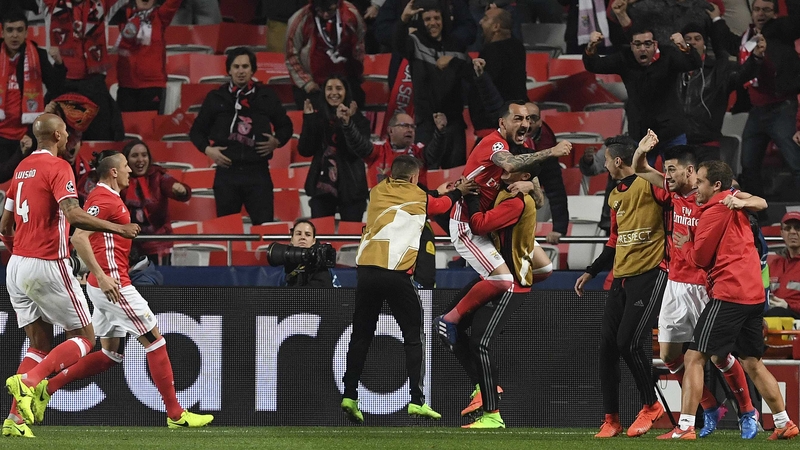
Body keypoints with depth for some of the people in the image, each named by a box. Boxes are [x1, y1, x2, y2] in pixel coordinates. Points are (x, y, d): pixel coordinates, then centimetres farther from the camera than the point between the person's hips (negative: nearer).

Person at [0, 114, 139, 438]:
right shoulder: (57, 167, -10)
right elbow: (74, 216, -24)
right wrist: (118, 229, -18)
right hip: (49, 266, -8)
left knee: (40, 344, 12)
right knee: (84, 338, 3)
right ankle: (29, 380, -18)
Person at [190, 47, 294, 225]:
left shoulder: (267, 96, 7)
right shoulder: (216, 98, 6)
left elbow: (285, 126, 18)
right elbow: (197, 130, 15)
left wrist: (277, 142, -1)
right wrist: (207, 149, -2)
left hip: (258, 172, -1)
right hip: (227, 172, 1)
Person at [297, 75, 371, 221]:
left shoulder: (357, 119, 0)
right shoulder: (317, 117, 7)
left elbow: (363, 150, -15)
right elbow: (305, 150, 2)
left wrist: (347, 124, -27)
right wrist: (308, 120, -7)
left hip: (350, 188, -2)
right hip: (322, 186, 2)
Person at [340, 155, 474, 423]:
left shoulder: (377, 192, 17)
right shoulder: (419, 197, 10)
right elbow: (441, 205, 32)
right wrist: (458, 192, 52)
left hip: (366, 269, 3)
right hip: (396, 274, -3)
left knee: (361, 336, 13)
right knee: (414, 337, 6)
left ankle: (349, 396, 7)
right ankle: (416, 401, -3)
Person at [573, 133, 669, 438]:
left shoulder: (651, 183, -6)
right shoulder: (615, 196, 19)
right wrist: (591, 272, 27)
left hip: (650, 273, -8)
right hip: (620, 276, 9)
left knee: (630, 343, -12)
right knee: (608, 345, 2)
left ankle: (651, 405, 9)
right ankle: (611, 419, 9)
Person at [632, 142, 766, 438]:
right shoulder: (672, 190, 5)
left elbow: (761, 203, -15)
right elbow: (639, 169, 15)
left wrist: (740, 202, -36)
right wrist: (644, 147, -5)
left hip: (704, 288, -7)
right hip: (676, 284, 7)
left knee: (718, 355, -6)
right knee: (669, 354, 4)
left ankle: (748, 413, 12)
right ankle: (710, 410, 18)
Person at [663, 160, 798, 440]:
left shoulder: (715, 211, -8)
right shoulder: (737, 207, 17)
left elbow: (700, 258, -6)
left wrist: (684, 244, 13)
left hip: (729, 294, -9)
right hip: (753, 293, 9)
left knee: (694, 358, -7)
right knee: (752, 362, 18)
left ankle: (685, 427, -14)